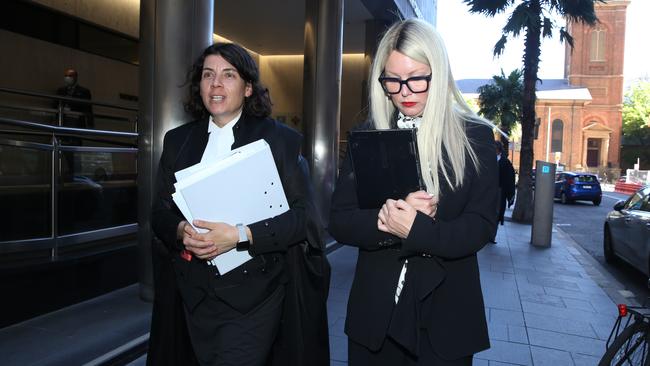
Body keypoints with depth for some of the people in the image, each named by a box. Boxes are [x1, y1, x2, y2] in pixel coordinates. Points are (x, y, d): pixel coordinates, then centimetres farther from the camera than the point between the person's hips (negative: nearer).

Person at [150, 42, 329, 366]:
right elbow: (159, 213, 10)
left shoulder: (279, 139, -3)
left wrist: (240, 236, -20)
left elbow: (302, 216, -8)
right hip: (194, 293, 4)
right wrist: (182, 230, -13)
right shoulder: (178, 140, 9)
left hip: (251, 294, -3)